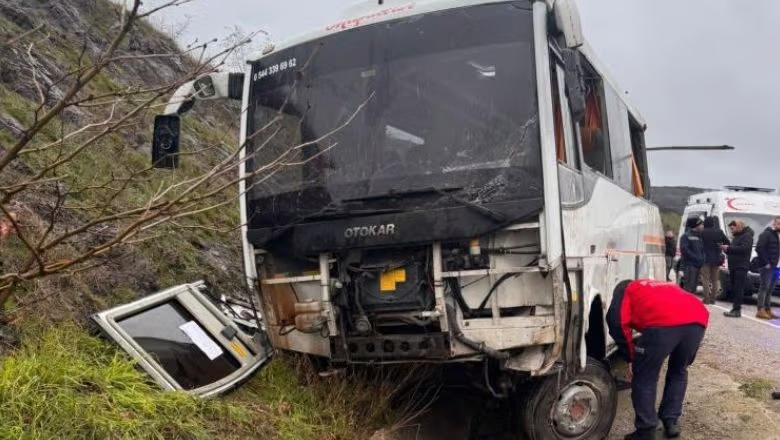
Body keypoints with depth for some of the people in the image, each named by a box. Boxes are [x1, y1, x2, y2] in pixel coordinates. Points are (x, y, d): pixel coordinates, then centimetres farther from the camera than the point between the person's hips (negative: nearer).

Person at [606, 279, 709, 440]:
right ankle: (671, 422, 32)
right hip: (697, 320, 6)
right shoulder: (667, 286, 45)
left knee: (644, 378, 12)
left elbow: (617, 321, 10)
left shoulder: (626, 290, 29)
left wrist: (631, 358, 18)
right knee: (678, 372, 29)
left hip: (663, 323, -6)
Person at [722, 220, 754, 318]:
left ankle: (737, 310, -15)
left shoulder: (747, 236, -5)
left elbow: (744, 248, -21)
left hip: (741, 267, -9)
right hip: (733, 266, 9)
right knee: (734, 288, 7)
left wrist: (729, 248, -19)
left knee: (738, 289, -12)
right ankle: (735, 308, 9)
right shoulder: (736, 236, 24)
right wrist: (727, 249, 6)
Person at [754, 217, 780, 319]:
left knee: (770, 289, 10)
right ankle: (761, 310, -10)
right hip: (767, 266, -8)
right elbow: (759, 248, -17)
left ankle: (767, 310, 15)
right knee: (764, 287, -9)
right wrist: (766, 262, -17)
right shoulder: (766, 234, -8)